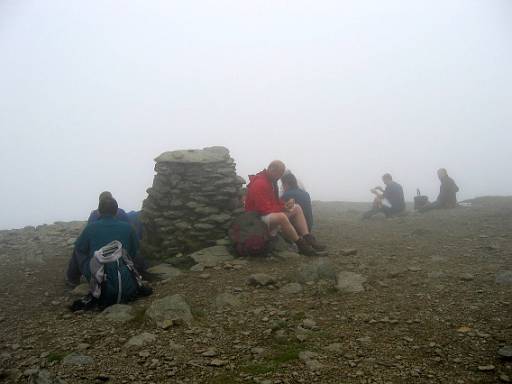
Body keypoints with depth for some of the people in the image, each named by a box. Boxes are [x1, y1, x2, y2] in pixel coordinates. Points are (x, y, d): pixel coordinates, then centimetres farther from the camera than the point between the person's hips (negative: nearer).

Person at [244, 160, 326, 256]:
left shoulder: (271, 181, 11)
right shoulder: (259, 183, -21)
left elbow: (275, 201, 18)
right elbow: (264, 209, -26)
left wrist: (286, 204, -4)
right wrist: (284, 207, -16)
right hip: (258, 217, -11)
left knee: (297, 208, 4)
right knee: (281, 217, -39)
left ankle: (308, 239, -12)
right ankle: (302, 246, -24)